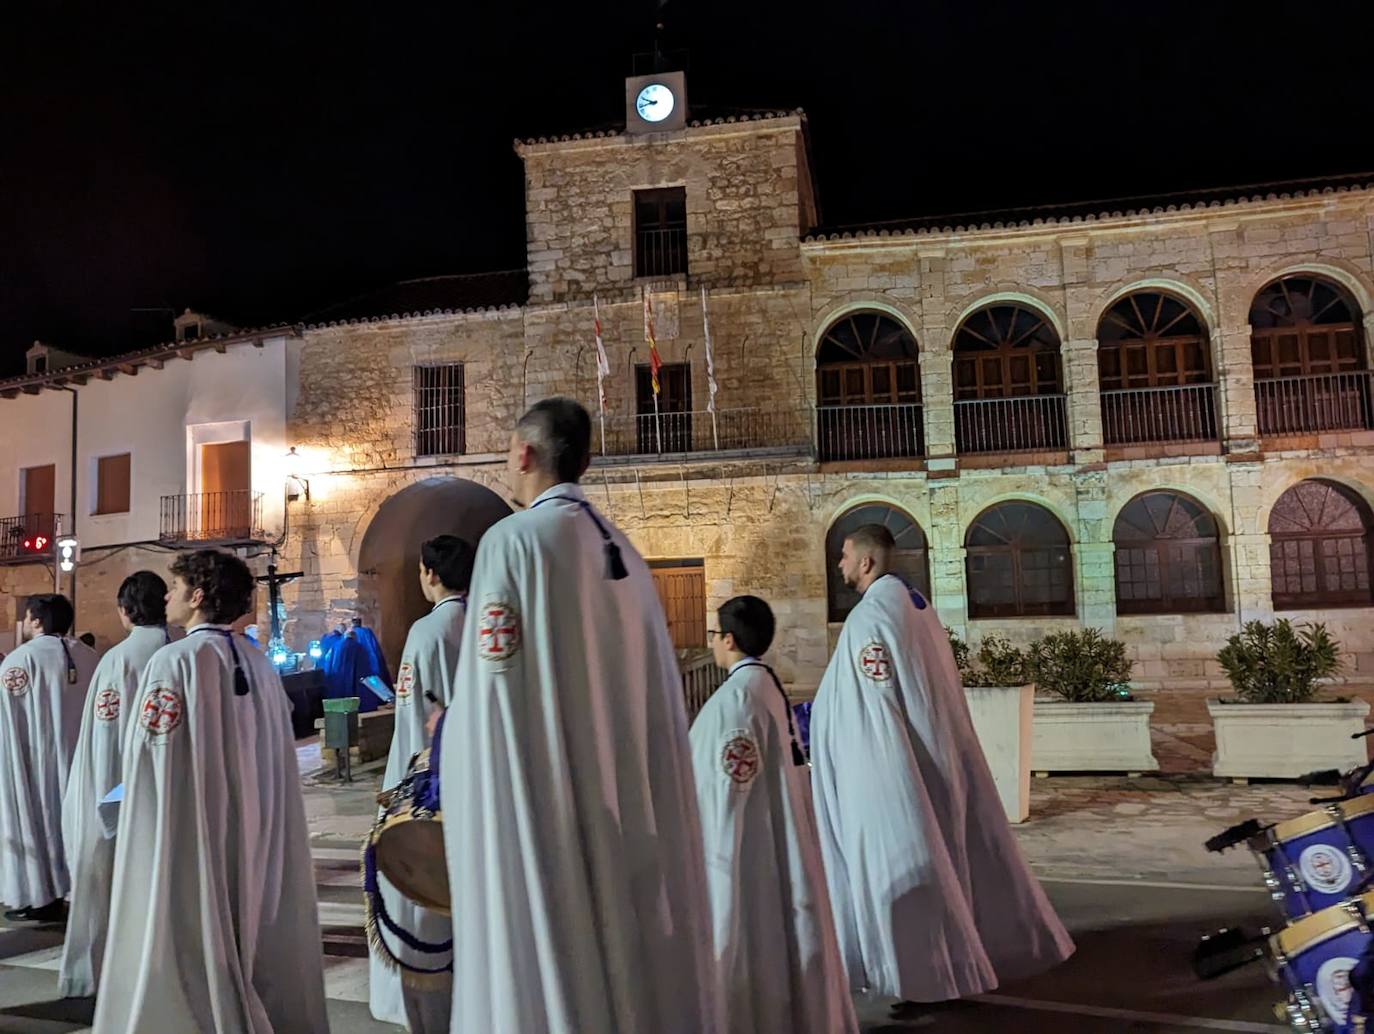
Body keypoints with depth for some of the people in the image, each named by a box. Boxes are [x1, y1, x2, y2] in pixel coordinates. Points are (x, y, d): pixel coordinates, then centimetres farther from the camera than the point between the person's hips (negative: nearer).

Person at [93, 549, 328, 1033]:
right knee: (254, 936, 14)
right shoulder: (260, 664, 4)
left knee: (192, 945, 5)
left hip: (189, 836, -6)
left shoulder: (175, 661, -14)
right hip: (255, 833, 6)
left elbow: (152, 759, -15)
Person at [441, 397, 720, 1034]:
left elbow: (493, 687, -15)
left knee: (546, 958, 3)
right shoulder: (622, 550, 10)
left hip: (537, 793, -7)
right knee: (625, 944, 15)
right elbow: (649, 692, 12)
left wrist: (449, 728, 3)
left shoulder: (513, 539, -11)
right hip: (624, 797, 7)